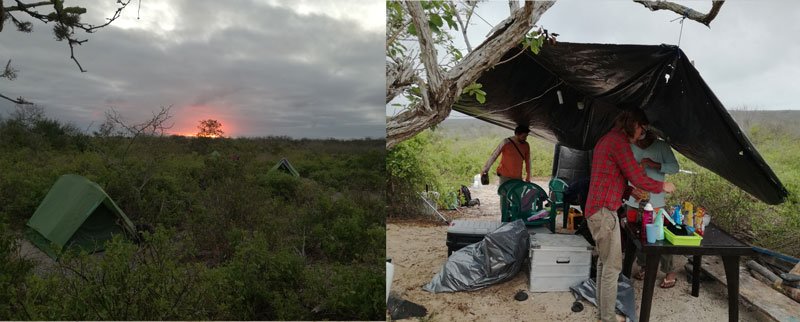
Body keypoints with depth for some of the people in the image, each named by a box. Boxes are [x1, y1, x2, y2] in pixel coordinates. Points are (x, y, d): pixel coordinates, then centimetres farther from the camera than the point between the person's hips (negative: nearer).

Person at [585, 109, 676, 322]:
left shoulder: (607, 139, 18)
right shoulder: (619, 141, -13)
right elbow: (637, 177, -14)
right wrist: (662, 186, 3)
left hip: (597, 209, 10)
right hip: (604, 211, -10)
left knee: (604, 262, 15)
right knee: (612, 266, -4)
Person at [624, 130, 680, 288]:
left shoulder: (661, 146, -5)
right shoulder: (629, 148, -1)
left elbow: (674, 167, -8)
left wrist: (655, 164, -23)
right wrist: (630, 190, -15)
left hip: (655, 202, -3)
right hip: (633, 202, 3)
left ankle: (669, 272, 14)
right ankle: (644, 266, 30)